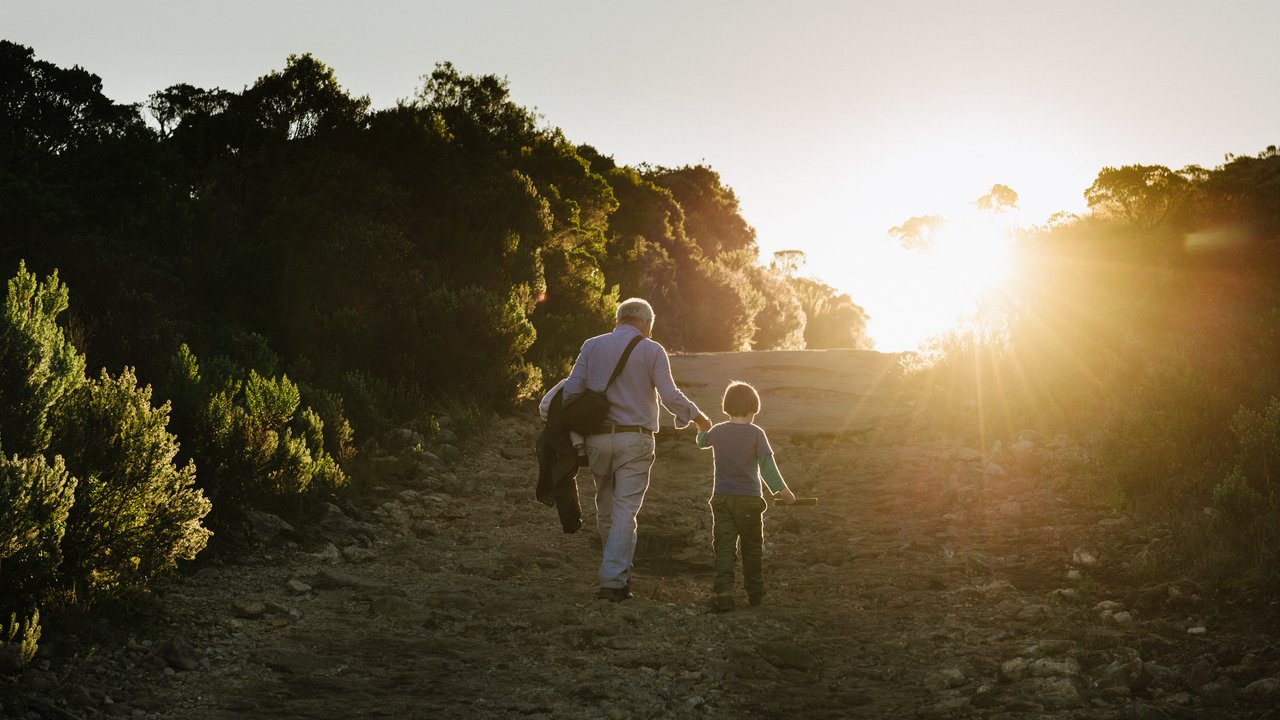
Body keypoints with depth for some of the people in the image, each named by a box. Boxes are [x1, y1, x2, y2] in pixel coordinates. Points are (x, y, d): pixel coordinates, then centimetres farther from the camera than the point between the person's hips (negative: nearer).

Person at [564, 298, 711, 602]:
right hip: (634, 439, -3)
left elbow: (571, 389, 2)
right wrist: (696, 416, 10)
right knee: (625, 510, -4)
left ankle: (616, 574, 25)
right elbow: (670, 396, -7)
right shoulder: (652, 351, -1)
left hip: (597, 438, 3)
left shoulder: (591, 346, 7)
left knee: (605, 509, 15)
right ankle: (614, 580, -11)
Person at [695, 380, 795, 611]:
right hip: (749, 498, -1)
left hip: (721, 498, 1)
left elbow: (701, 441, 22)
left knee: (724, 548, -1)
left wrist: (703, 429, 45)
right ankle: (755, 592, 27)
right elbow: (767, 465, -11)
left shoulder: (717, 432, 0)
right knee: (751, 549, 15)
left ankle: (722, 592, -16)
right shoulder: (756, 433, -9)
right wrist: (782, 490, -3)